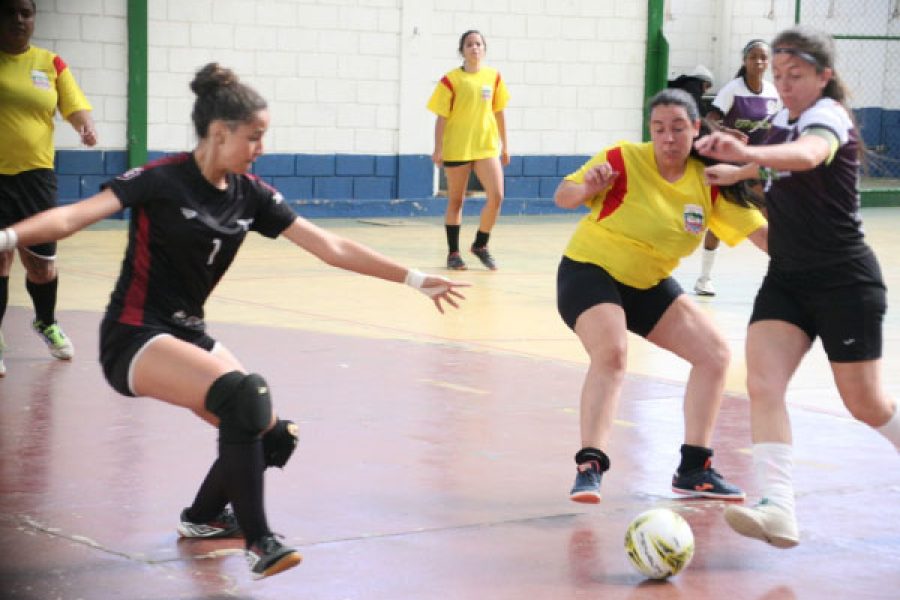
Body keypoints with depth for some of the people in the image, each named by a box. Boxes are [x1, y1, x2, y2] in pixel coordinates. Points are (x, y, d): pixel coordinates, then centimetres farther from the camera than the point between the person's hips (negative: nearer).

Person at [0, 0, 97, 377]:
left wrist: (86, 124, -19)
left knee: (42, 264, 8)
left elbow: (75, 106, 2)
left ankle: (46, 323, 38)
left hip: (35, 173, 2)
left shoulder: (51, 64, 6)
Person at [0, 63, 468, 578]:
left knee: (271, 434, 4)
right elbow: (75, 215, -27)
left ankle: (203, 517, 32)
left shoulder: (249, 194, 3)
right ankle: (259, 542, -21)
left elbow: (331, 247, 6)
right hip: (135, 337, -8)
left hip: (189, 335, 8)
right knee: (242, 392, -29)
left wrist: (415, 279, 6)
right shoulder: (162, 181, -16)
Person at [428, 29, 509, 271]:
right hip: (456, 148, -3)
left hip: (487, 146, 3)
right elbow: (442, 116, -6)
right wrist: (438, 149, -12)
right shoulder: (451, 80, -6)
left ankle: (481, 245, 11)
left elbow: (499, 112, 12)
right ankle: (453, 253, 16)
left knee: (496, 196, -9)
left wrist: (505, 145, 13)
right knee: (455, 201, 6)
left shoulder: (493, 77, 5)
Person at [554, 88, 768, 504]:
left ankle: (693, 470, 11)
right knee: (611, 351, -32)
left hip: (650, 284, 6)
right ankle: (589, 467, -28)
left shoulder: (708, 180, -6)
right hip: (591, 271, -6)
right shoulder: (625, 160, -18)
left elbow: (759, 230, -8)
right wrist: (587, 186, -39)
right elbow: (563, 197, -17)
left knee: (713, 354, 1)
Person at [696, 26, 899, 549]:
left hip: (845, 283, -7)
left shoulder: (828, 117, -15)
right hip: (788, 279, 7)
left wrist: (747, 155, -58)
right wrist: (740, 171, 23)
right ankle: (778, 507, -25)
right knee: (763, 385, -15)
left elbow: (807, 154, -42)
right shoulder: (785, 121, 8)